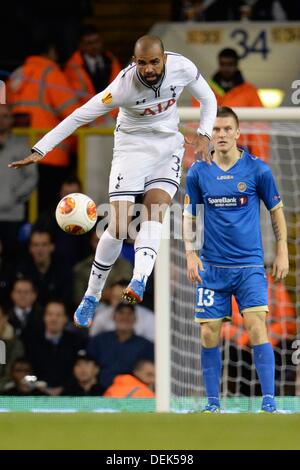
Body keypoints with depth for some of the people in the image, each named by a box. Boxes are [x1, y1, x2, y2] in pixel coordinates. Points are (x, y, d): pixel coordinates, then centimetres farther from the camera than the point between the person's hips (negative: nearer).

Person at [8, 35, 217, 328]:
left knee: (155, 213, -21)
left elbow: (207, 98, 2)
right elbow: (80, 116, -23)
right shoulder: (124, 85, -27)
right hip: (132, 146, -3)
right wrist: (40, 150, -27)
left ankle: (139, 281, -35)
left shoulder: (182, 68, -18)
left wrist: (203, 136, -13)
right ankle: (92, 297, 1)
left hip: (168, 144, 3)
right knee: (119, 227, -11)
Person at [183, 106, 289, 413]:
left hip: (249, 265, -2)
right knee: (209, 335, 0)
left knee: (256, 328, -15)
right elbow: (188, 215, 11)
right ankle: (212, 404, 12)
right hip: (212, 267, 2)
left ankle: (269, 402, -12)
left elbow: (276, 211, 7)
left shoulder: (257, 169, -3)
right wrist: (190, 253, -1)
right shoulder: (198, 172, 1)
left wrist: (282, 253, 3)